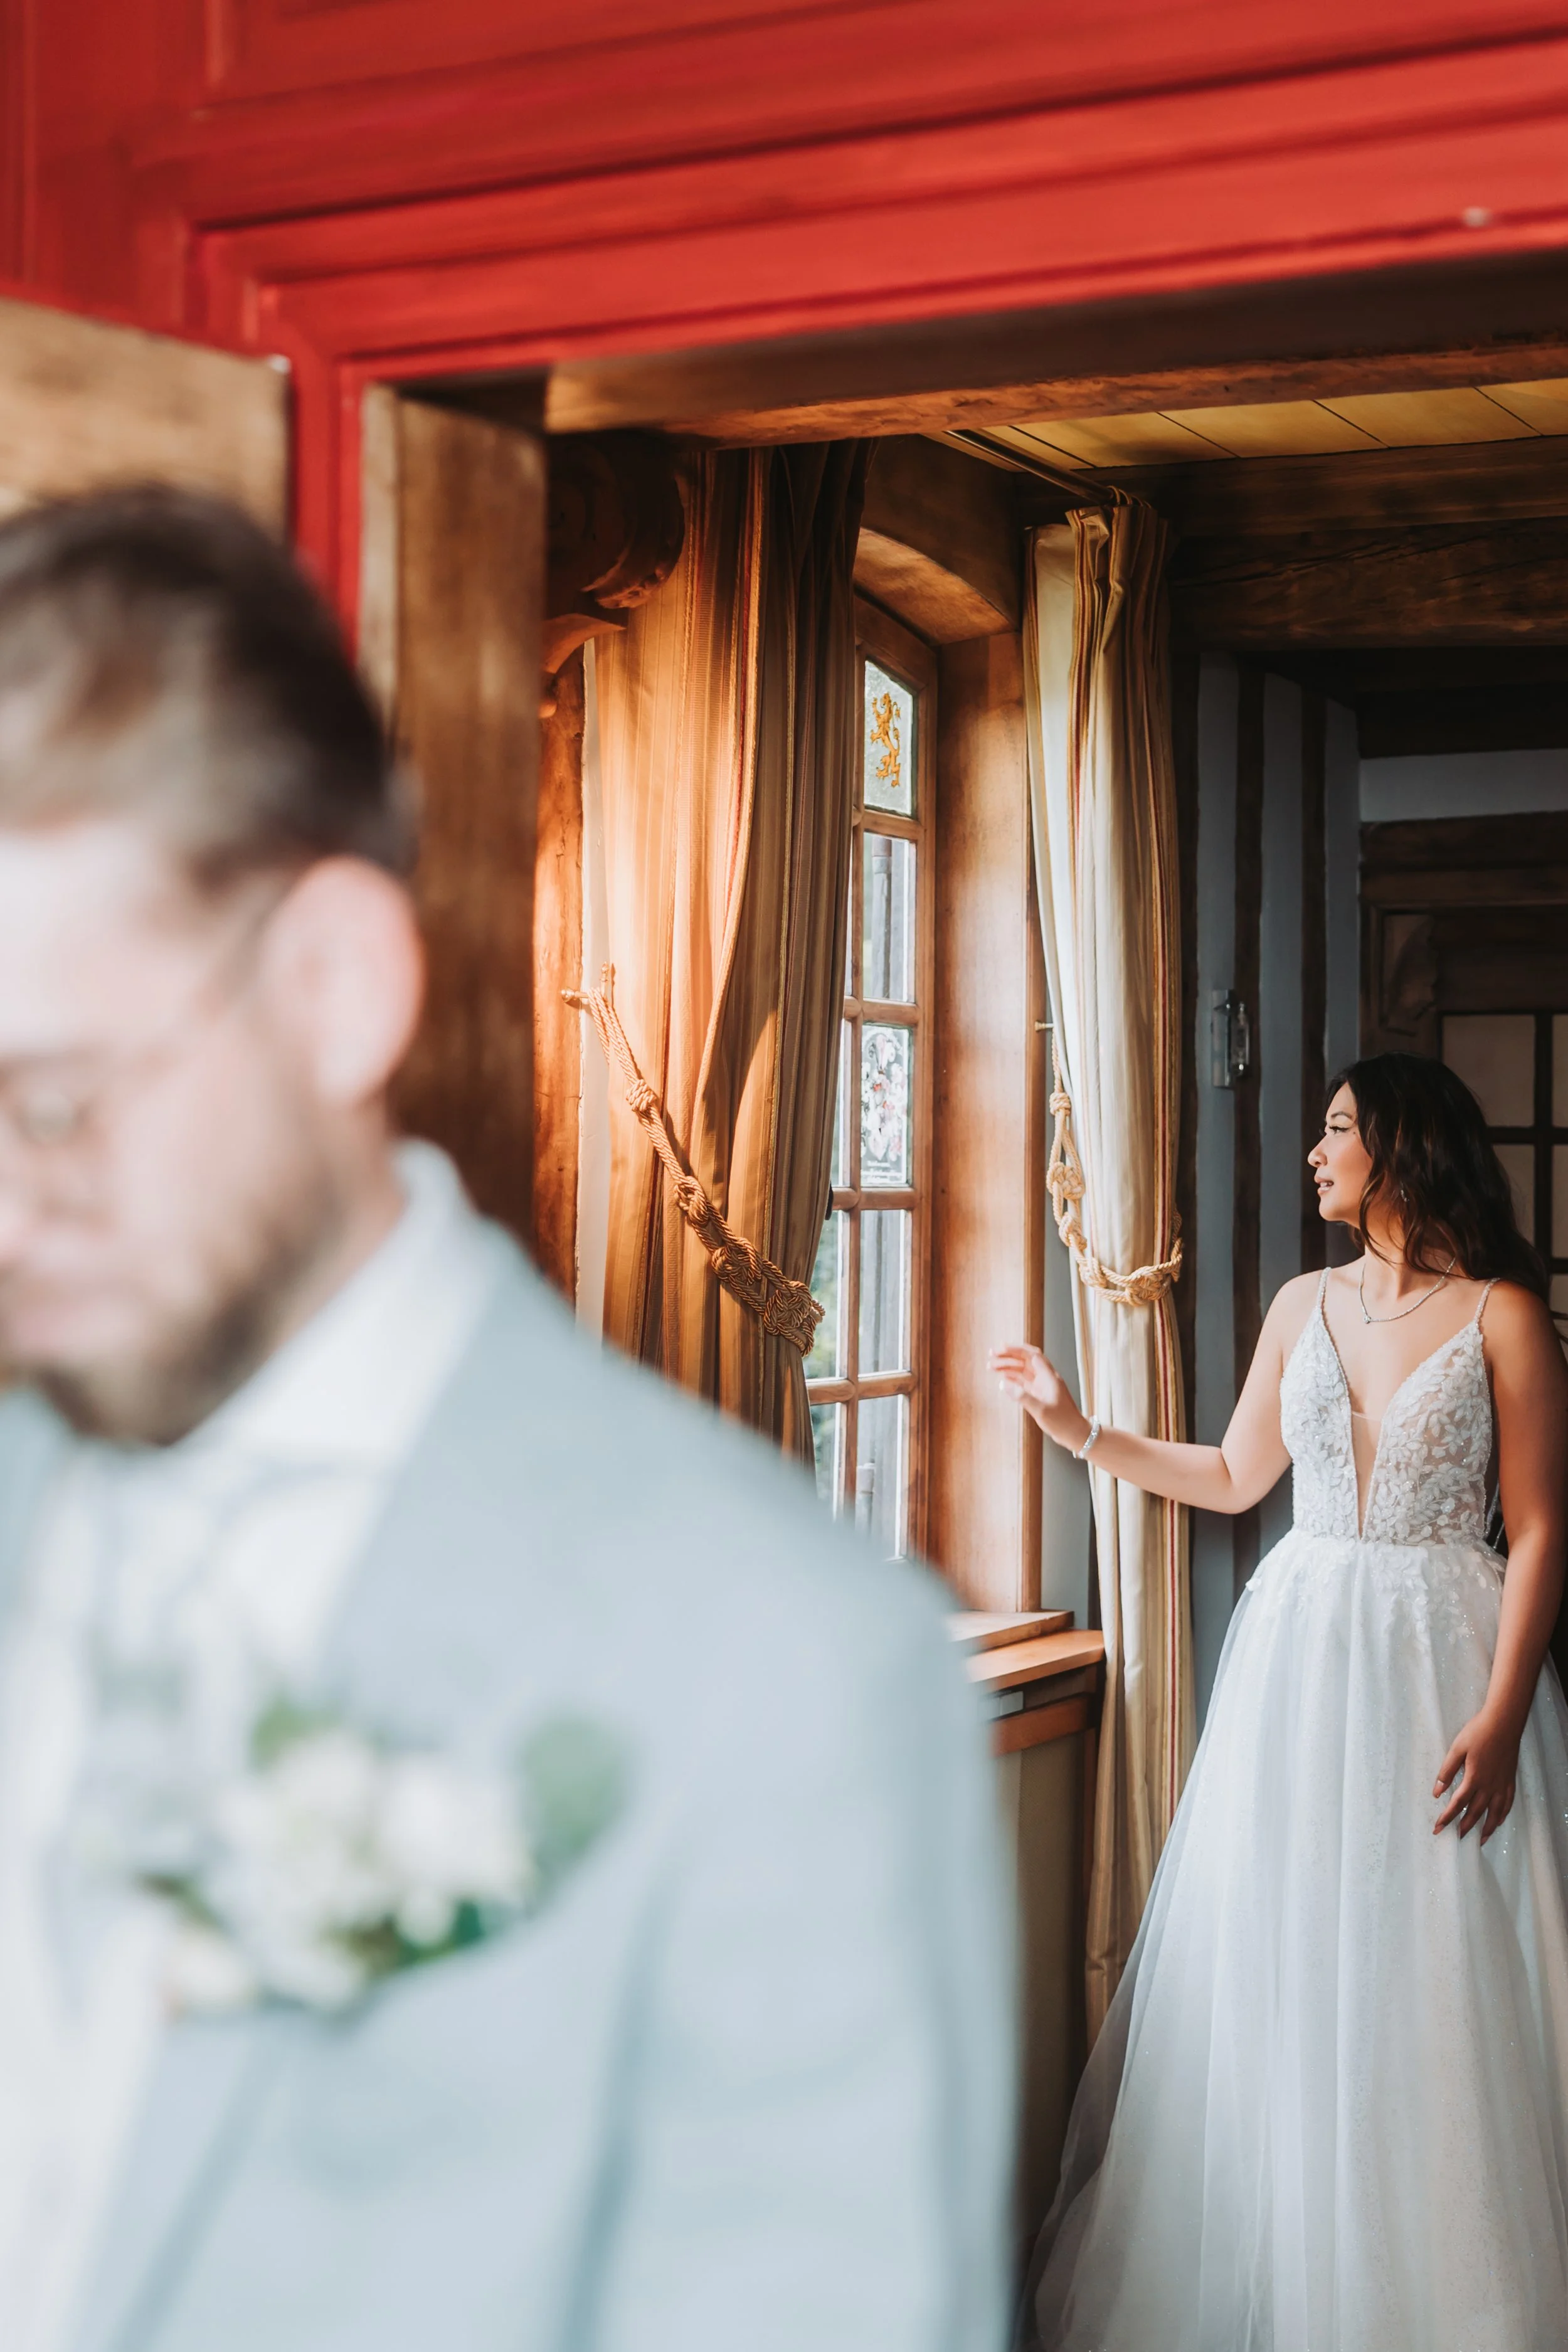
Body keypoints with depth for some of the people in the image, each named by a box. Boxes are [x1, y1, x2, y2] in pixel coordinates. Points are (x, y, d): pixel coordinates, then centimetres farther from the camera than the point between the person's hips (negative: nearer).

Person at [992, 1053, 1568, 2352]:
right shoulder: (1304, 1306, 9)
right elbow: (1234, 1475, 19)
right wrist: (1080, 1429, 13)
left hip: (1438, 1657, -5)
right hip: (1300, 1655, 5)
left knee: (1430, 1988, -1)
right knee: (1283, 1974, 8)